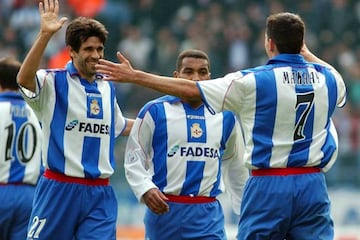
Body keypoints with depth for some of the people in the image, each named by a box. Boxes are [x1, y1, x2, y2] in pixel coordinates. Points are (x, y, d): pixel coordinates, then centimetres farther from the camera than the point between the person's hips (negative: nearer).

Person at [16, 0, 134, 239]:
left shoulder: (107, 88, 14)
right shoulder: (54, 82, -4)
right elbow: (24, 78, -28)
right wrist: (45, 35, -39)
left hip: (100, 194, 4)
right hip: (60, 190, -4)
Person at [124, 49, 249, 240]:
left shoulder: (225, 117, 8)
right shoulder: (155, 111, -2)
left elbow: (235, 166, 21)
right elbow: (133, 158, 1)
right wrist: (145, 189, -16)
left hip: (207, 215, 2)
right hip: (163, 209, -1)